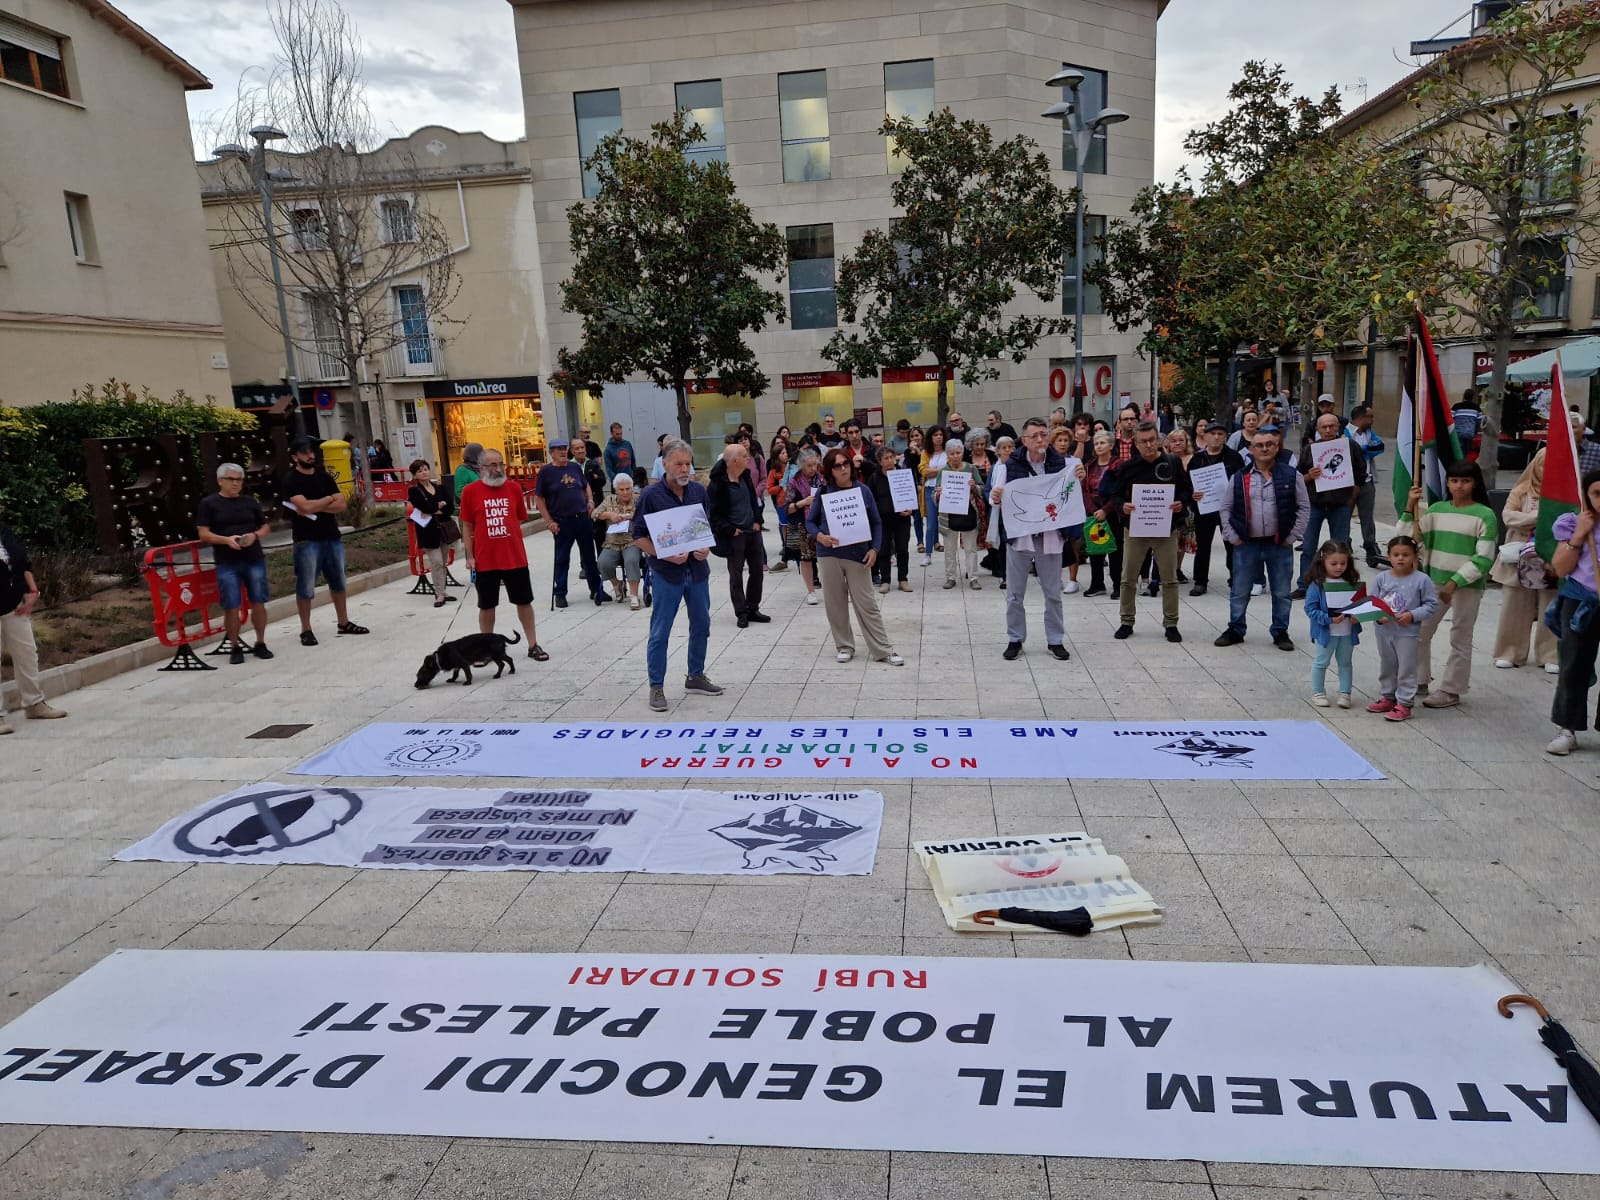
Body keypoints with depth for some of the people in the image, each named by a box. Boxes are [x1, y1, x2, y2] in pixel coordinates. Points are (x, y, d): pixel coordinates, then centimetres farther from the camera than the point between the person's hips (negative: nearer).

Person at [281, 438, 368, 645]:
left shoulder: (324, 477, 11)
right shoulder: (291, 480, -5)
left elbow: (341, 505, 1)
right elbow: (304, 507, -19)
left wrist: (315, 506, -12)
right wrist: (328, 499, -4)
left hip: (332, 537, 6)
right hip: (307, 541, -6)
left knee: (338, 582, 13)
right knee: (306, 587, -2)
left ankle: (344, 623, 24)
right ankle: (306, 630, 6)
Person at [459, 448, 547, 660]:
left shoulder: (514, 488, 1)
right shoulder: (470, 491, -4)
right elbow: (467, 526, 0)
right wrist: (470, 556, -2)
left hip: (516, 557, 2)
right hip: (485, 560, -2)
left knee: (524, 601, 10)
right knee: (486, 606, 10)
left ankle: (533, 646, 21)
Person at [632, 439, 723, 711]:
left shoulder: (699, 491, 4)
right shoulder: (651, 495, -10)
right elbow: (639, 537, -7)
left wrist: (706, 548, -6)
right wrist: (666, 555, -20)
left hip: (697, 569, 5)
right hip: (666, 573, -5)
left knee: (701, 626, 14)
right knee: (660, 633, 1)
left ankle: (695, 676, 31)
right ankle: (656, 687, 11)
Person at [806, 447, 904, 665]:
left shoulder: (863, 490, 0)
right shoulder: (823, 491, 0)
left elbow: (876, 522, 5)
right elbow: (810, 521, 6)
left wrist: (874, 549, -7)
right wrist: (820, 537, -15)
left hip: (858, 555, -1)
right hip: (829, 554, 1)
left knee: (867, 604, 1)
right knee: (835, 604, 8)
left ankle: (883, 650, 7)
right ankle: (844, 646, 23)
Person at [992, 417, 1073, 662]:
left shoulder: (1061, 462, -3)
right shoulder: (1011, 465, -4)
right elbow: (996, 498, 1)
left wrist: (1079, 481, -17)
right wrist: (995, 497, -22)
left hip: (1050, 536, 0)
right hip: (1019, 536, 0)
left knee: (1053, 593, 10)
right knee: (1014, 594, 8)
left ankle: (1055, 640, 23)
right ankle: (1015, 639, 22)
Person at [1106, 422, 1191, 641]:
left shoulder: (1173, 464, -1)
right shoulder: (1128, 467, -2)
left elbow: (1187, 490, 5)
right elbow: (1115, 494, 3)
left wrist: (1182, 503, -16)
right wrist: (1122, 506, -18)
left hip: (1166, 530, 0)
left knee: (1170, 579, 6)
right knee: (1128, 578, 6)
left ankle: (1171, 623, 19)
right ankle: (1127, 622, 21)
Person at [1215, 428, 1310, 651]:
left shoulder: (1291, 475, 1)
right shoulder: (1239, 478, 4)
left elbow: (1304, 507, 2)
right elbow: (1226, 508, 8)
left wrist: (1292, 536, -4)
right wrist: (1232, 536, -1)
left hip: (1280, 545, 0)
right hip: (1247, 545, 1)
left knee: (1282, 592, 8)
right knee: (1239, 592, 8)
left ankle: (1280, 632, 21)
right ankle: (1235, 630, 22)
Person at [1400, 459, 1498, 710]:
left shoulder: (1485, 515, -8)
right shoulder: (1436, 509, 5)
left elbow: (1483, 559, -13)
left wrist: (1454, 583, -19)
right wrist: (1410, 507, -6)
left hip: (1468, 586, -5)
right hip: (1434, 581, 5)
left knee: (1460, 639, 6)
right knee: (1419, 632, 10)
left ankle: (1451, 690, 14)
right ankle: (1419, 680, 25)